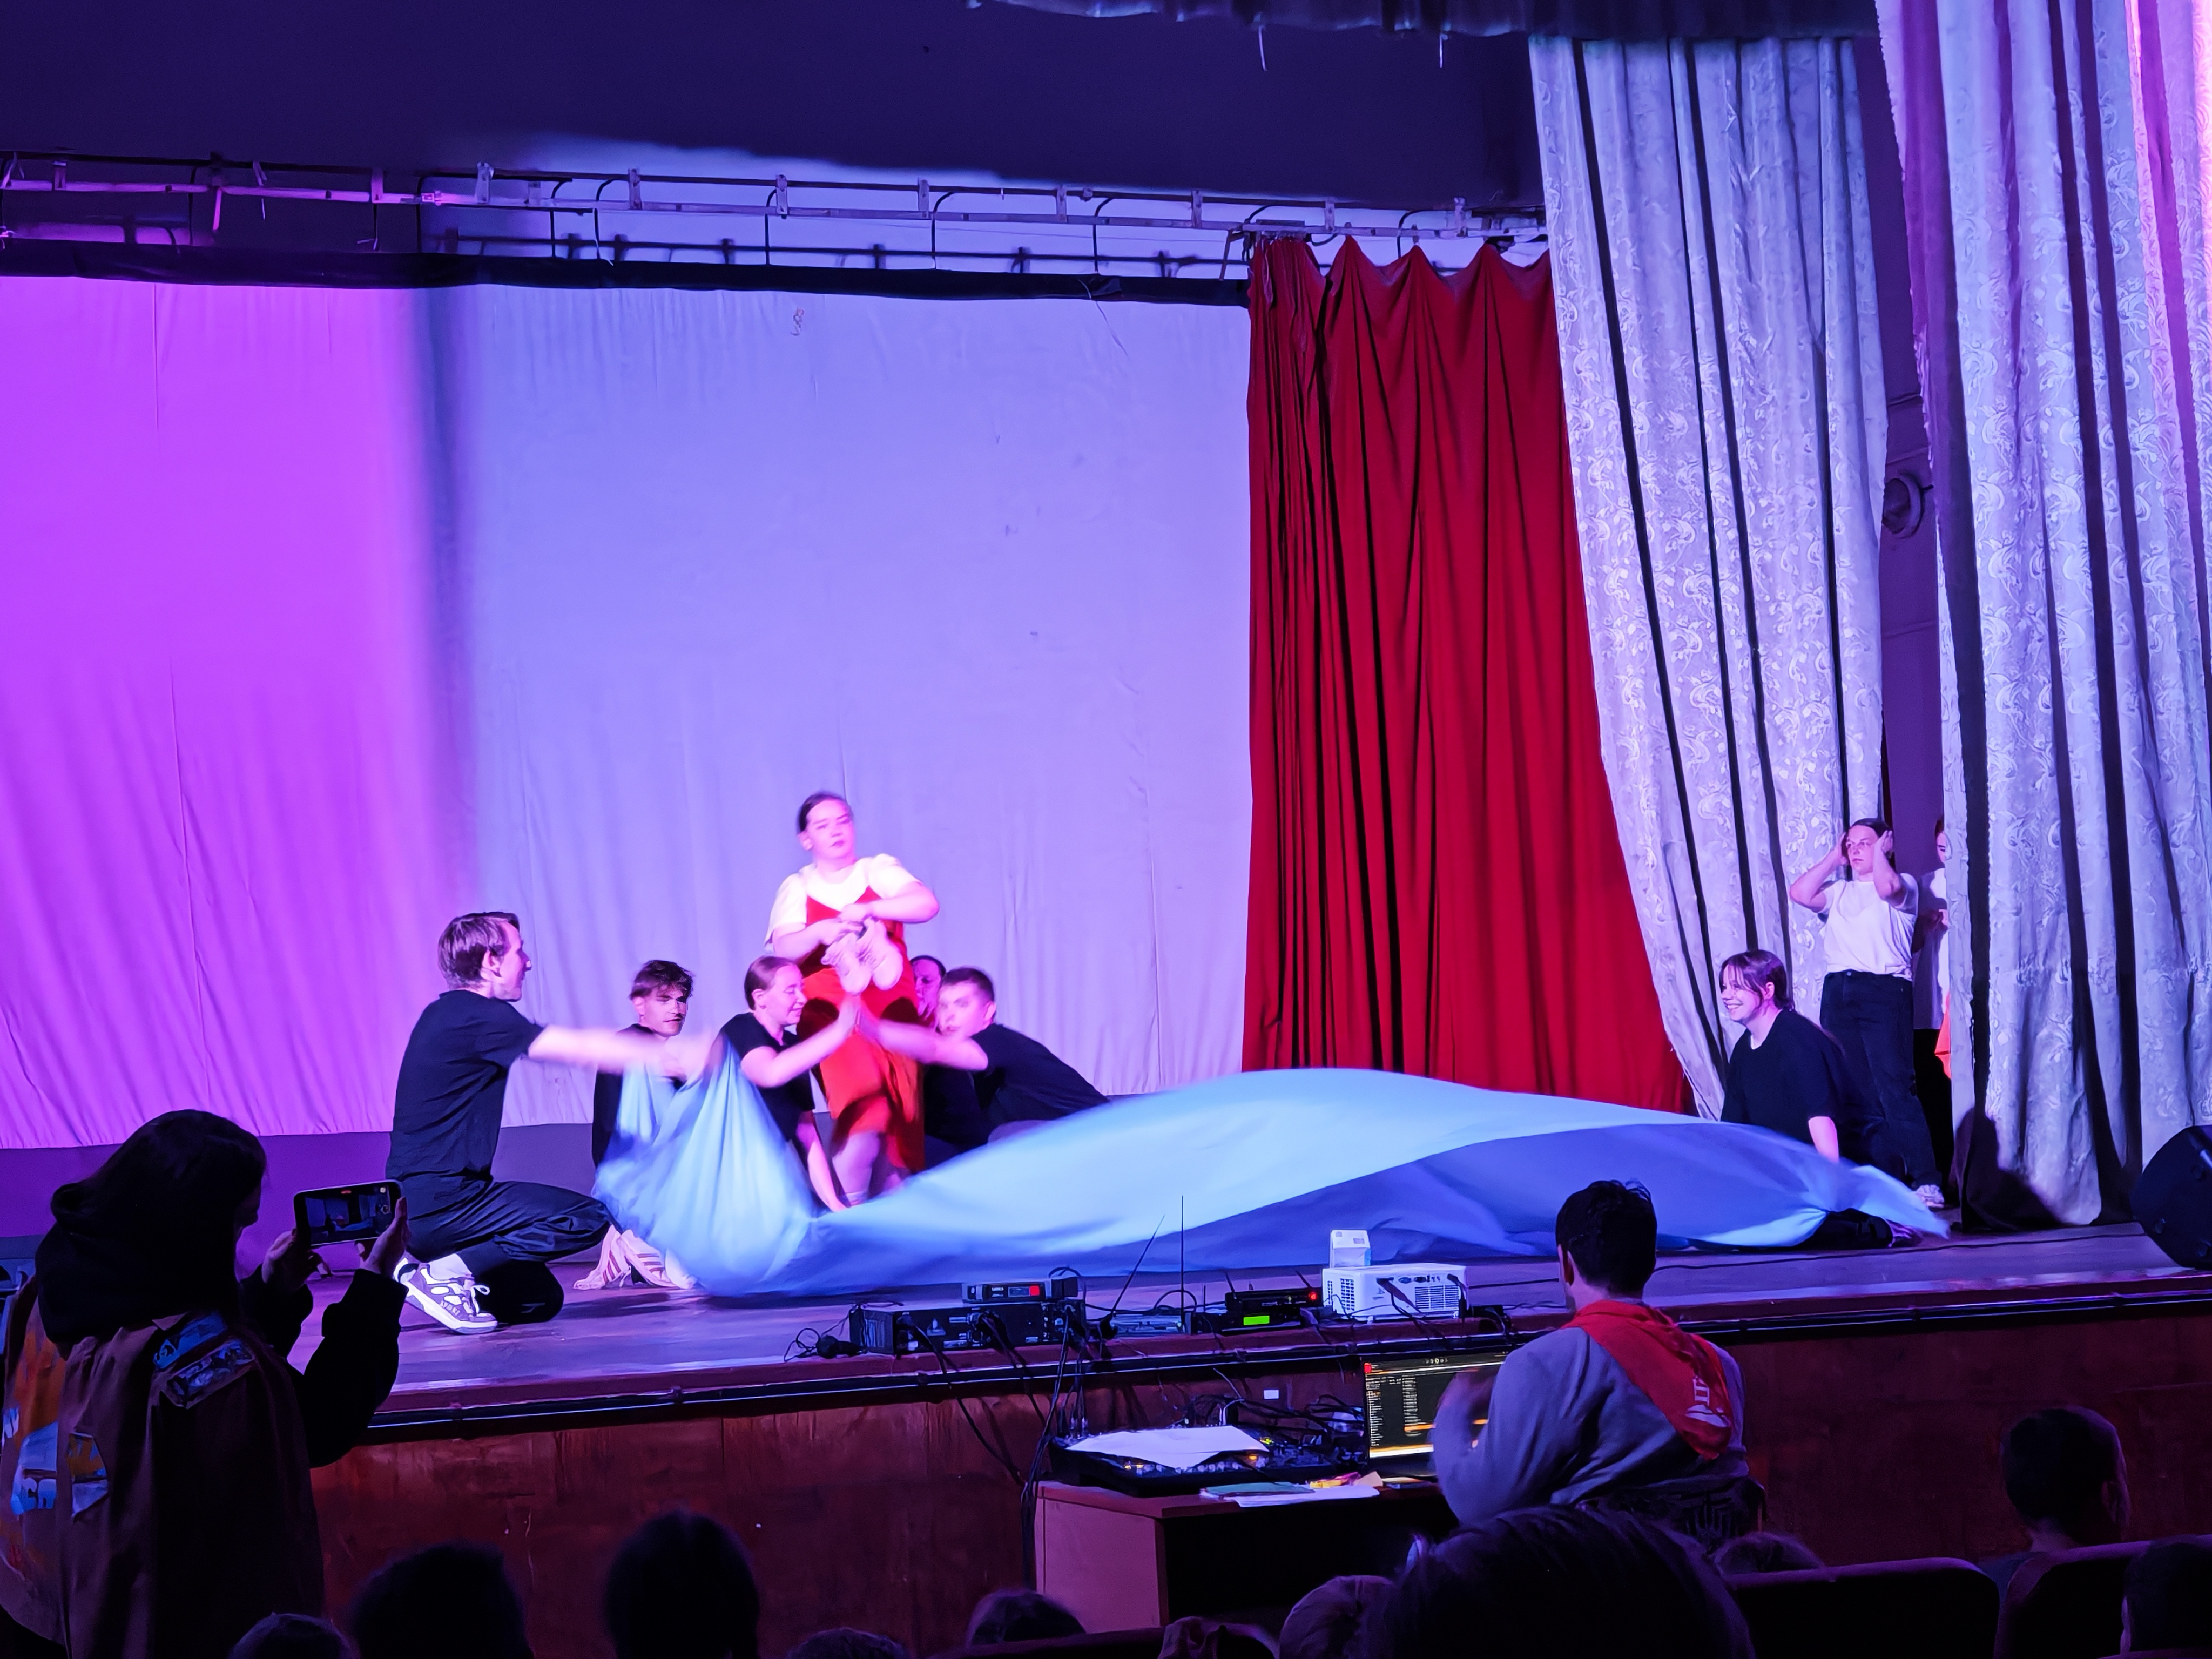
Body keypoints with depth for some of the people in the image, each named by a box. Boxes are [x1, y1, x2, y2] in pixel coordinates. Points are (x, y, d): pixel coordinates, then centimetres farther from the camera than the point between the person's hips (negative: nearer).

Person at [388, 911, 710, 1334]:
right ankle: (444, 1273, -12)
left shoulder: (449, 1015, 15)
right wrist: (674, 1055, -5)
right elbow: (583, 1048, -12)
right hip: (439, 1201, -10)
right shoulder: (476, 1016, -15)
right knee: (588, 1219, -15)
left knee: (540, 1300, 15)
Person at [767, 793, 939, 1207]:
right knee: (865, 1115, -22)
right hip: (833, 1014, -2)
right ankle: (847, 1215, -8)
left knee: (901, 1119, -1)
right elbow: (785, 949, -8)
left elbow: (927, 904, -9)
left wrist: (867, 909, -23)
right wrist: (820, 932, -29)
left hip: (891, 1013, 2)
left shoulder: (880, 871, 8)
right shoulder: (796, 889, 8)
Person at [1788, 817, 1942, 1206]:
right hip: (1838, 993, 6)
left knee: (1895, 1086, -16)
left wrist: (1880, 852, 2)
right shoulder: (1838, 891, 23)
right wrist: (1833, 857, 14)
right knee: (1856, 1091, 2)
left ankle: (1926, 1181, -17)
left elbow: (1887, 887, -15)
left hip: (1885, 989, -6)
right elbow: (1799, 893, 6)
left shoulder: (1903, 884, 8)